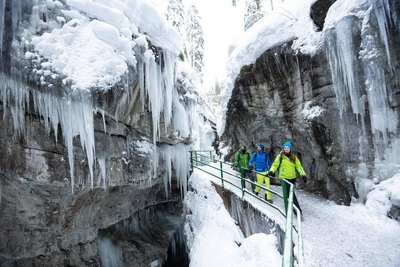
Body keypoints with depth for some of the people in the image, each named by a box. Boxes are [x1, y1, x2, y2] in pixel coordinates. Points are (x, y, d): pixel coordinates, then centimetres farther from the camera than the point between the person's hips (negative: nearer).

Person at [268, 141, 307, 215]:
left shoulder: (294, 157, 5)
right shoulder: (280, 156, -4)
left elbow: (298, 166, 3)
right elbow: (275, 165, -3)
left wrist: (303, 174, -8)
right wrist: (271, 171, -19)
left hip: (292, 178, 3)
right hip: (284, 178, -3)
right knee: (291, 193, -9)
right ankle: (298, 210, -8)